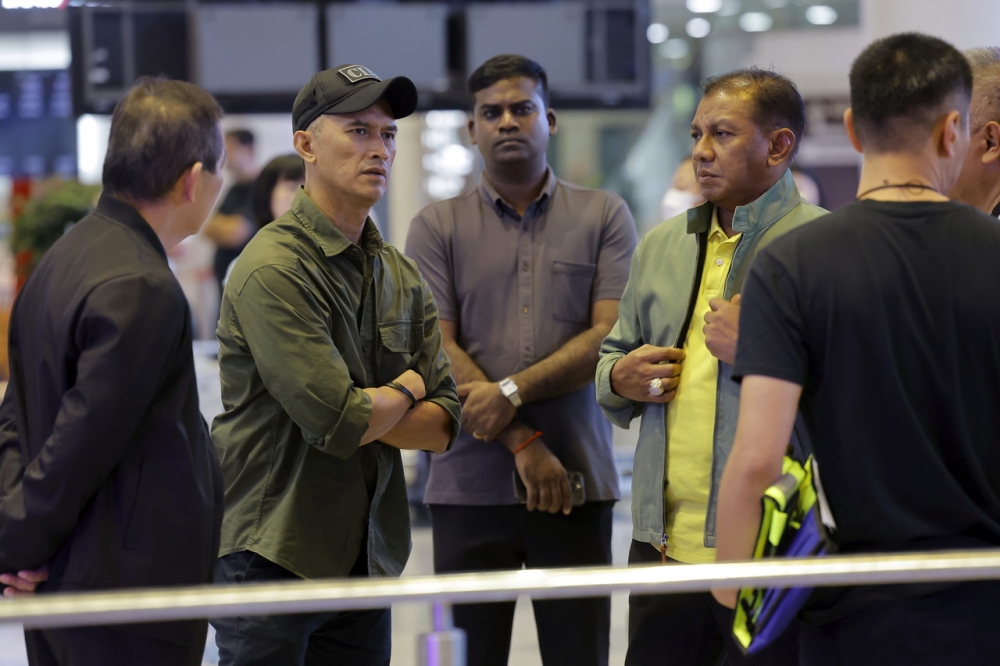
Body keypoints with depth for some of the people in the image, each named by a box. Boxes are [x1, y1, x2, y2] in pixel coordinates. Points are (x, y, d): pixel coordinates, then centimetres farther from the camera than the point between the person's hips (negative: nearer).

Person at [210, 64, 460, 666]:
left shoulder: (403, 276, 11)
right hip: (271, 560, -7)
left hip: (367, 562, 7)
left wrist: (360, 412, -14)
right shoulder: (275, 268, -15)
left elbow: (444, 425, 5)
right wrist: (404, 390, -2)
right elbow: (340, 424, -23)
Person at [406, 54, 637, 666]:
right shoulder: (438, 227, 6)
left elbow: (611, 337, -3)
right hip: (471, 485, 0)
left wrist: (512, 391, -14)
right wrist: (522, 443, -11)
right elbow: (437, 352, -3)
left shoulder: (604, 217, 7)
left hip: (577, 482, 0)